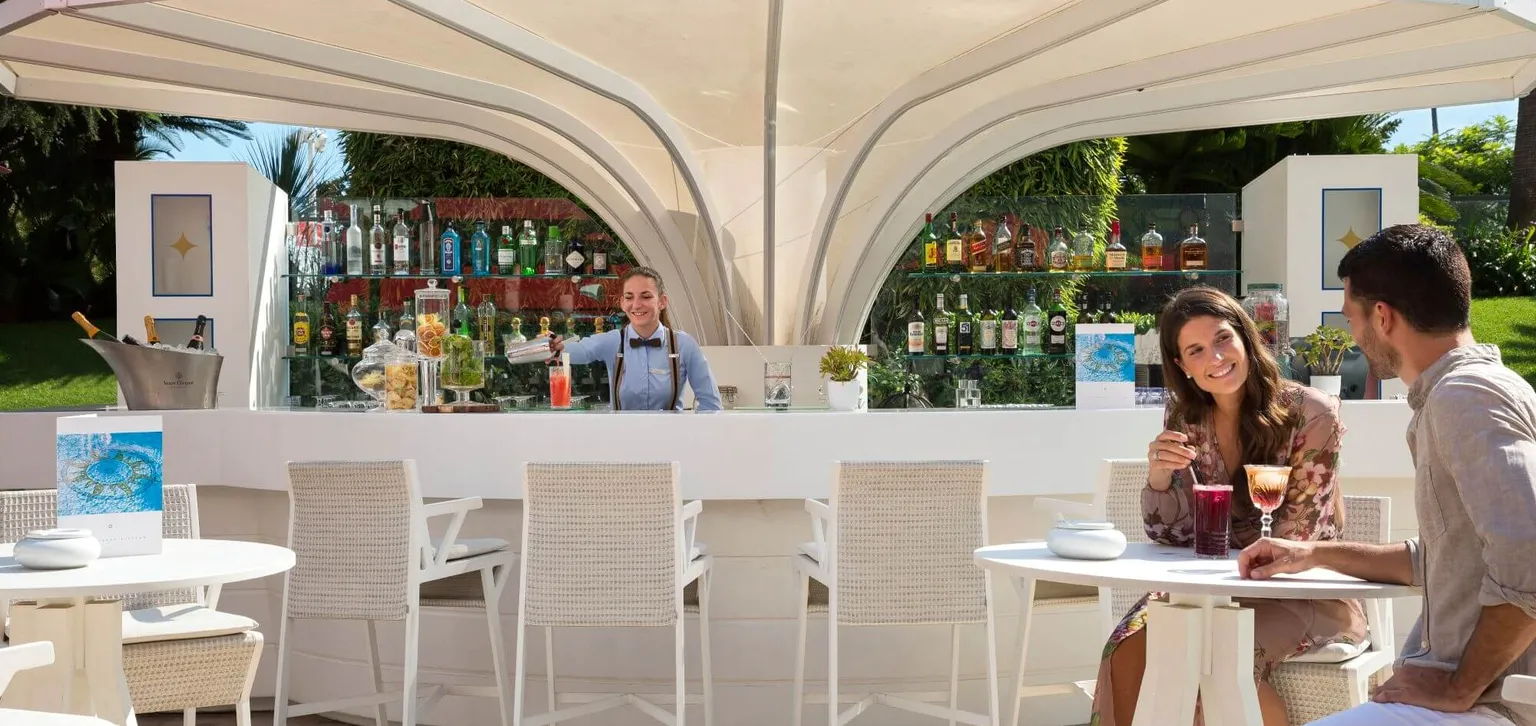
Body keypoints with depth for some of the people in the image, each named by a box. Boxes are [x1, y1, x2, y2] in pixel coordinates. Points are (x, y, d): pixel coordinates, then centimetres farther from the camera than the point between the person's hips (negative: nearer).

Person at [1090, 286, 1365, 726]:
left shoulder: (1311, 415, -14)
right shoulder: (1184, 420, 1)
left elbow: (1293, 540, -11)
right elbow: (1171, 535, -1)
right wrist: (1159, 476, -21)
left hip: (1307, 594, -4)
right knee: (1131, 647, -23)